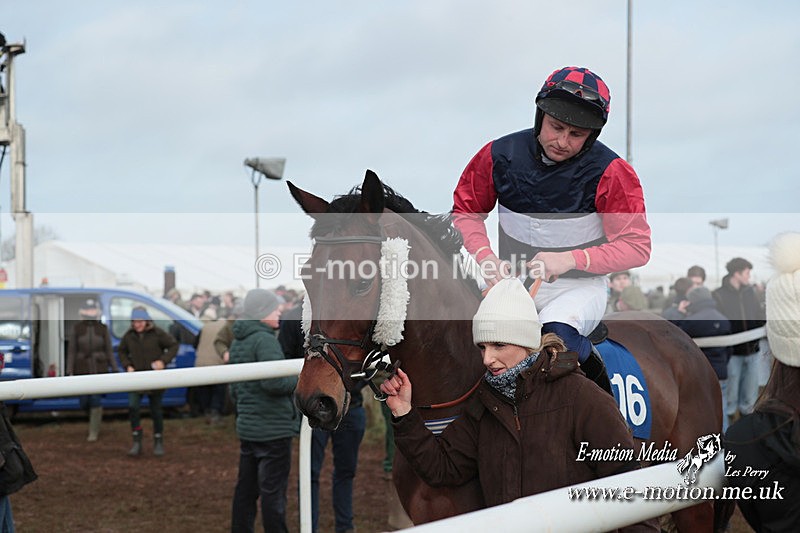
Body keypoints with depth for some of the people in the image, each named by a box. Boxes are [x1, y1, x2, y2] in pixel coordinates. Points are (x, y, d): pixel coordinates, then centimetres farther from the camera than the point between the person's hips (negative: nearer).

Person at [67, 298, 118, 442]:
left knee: (96, 401, -8)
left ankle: (93, 432, 3)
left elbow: (109, 351, 5)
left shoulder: (103, 329, 1)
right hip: (82, 370, 1)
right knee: (84, 403, 3)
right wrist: (70, 372, -5)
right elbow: (71, 352, 0)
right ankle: (97, 416, 38)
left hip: (99, 369, -1)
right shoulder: (76, 329, 0)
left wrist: (115, 370, 2)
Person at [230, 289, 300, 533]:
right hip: (273, 429, -9)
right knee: (273, 490, -3)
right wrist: (297, 379, -9)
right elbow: (273, 382, -26)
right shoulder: (264, 339, -15)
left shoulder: (237, 342, 13)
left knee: (246, 488, 12)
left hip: (247, 428, 9)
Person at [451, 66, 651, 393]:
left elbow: (637, 246, -13)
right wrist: (485, 255, -11)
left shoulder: (608, 172, -12)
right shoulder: (501, 155, -5)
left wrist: (571, 259, -27)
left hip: (580, 286, -3)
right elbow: (465, 211, 9)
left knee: (558, 333, -34)